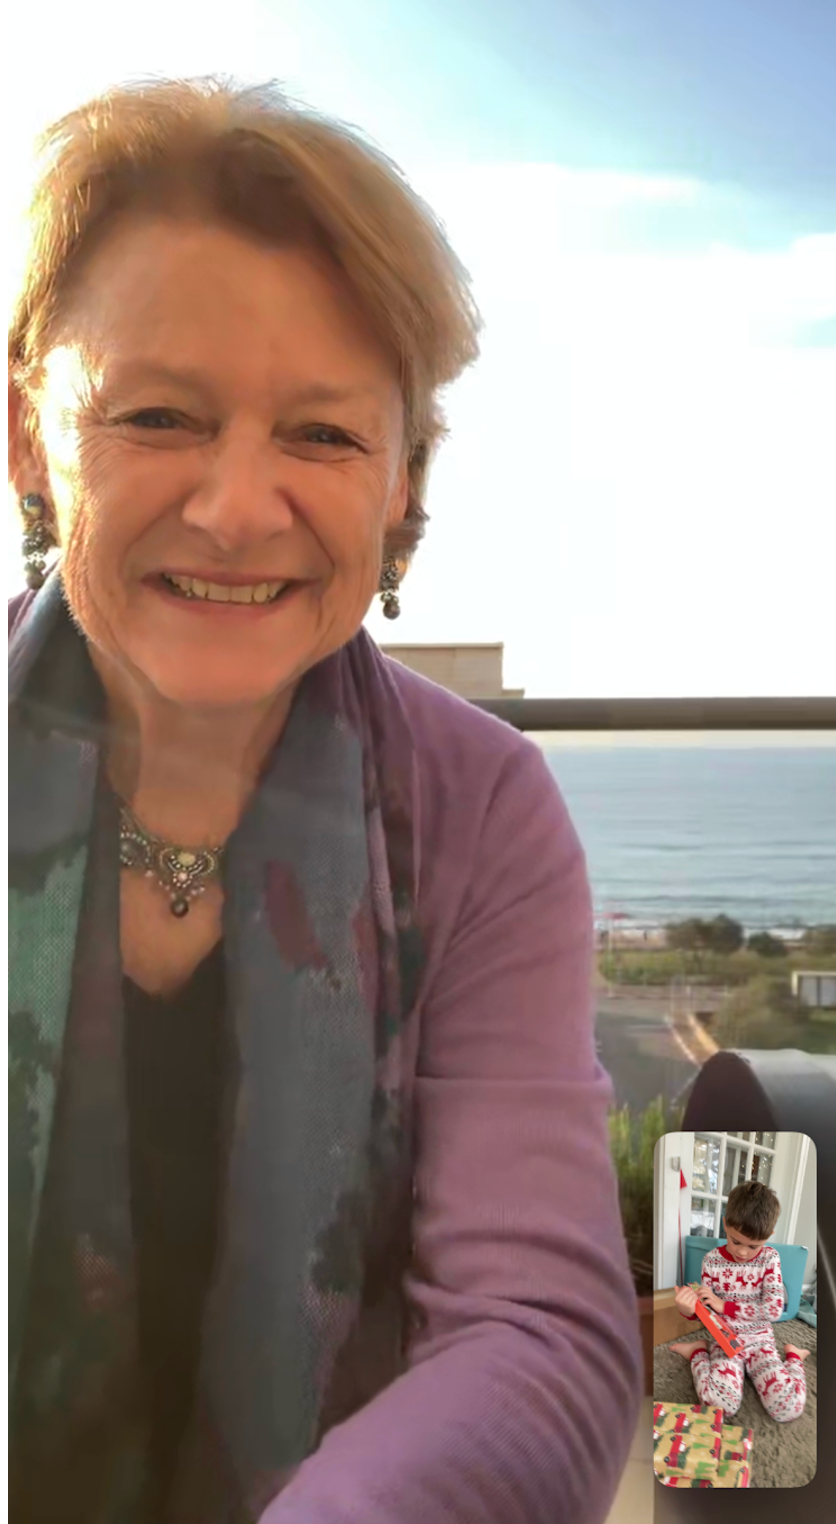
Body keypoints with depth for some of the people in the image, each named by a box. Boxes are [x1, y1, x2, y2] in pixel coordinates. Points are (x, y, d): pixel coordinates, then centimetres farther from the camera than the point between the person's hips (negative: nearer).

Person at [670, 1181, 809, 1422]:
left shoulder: (770, 1258, -7)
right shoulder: (713, 1260, -5)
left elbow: (774, 1309, -15)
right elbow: (706, 1310, 1)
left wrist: (724, 1305, -21)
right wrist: (689, 1309, -24)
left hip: (760, 1339, 1)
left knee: (789, 1408, -24)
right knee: (721, 1404, -30)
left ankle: (793, 1356, 9)